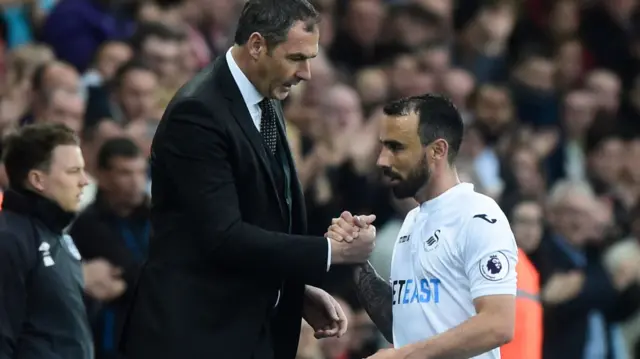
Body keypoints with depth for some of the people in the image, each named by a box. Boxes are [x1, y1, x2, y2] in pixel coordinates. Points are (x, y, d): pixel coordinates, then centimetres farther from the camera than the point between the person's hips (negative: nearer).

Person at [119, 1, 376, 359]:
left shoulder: (266, 105, 12)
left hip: (253, 328, 9)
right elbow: (223, 236, -24)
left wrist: (298, 290, 8)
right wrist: (330, 251, -19)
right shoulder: (199, 112, -18)